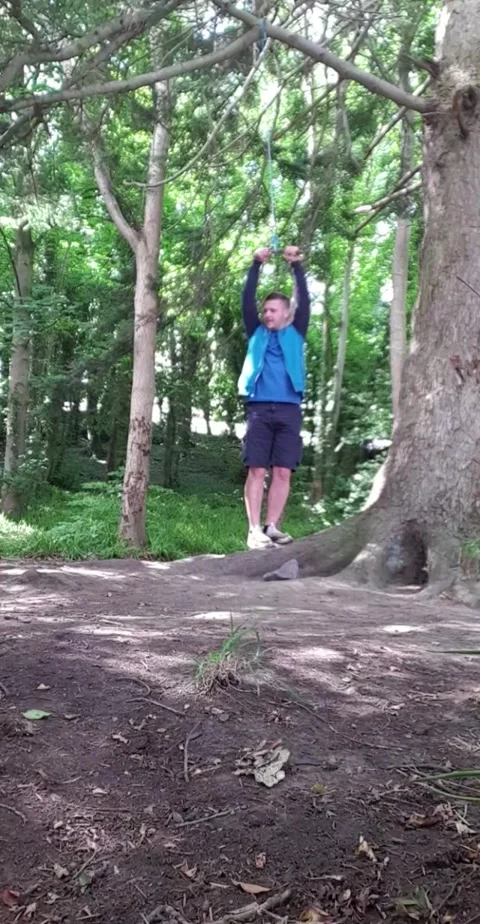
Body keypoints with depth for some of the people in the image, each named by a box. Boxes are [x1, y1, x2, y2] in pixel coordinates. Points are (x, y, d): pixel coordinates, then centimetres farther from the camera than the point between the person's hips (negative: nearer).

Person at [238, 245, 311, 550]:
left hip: (288, 409, 0)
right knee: (257, 470, -5)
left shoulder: (296, 334, 17)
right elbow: (247, 301, 9)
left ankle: (271, 527, 3)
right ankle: (255, 530, -6)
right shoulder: (257, 334, 18)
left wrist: (297, 265, -1)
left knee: (283, 472, -2)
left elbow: (305, 301, 7)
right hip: (259, 408, 0)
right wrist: (256, 265, 1)